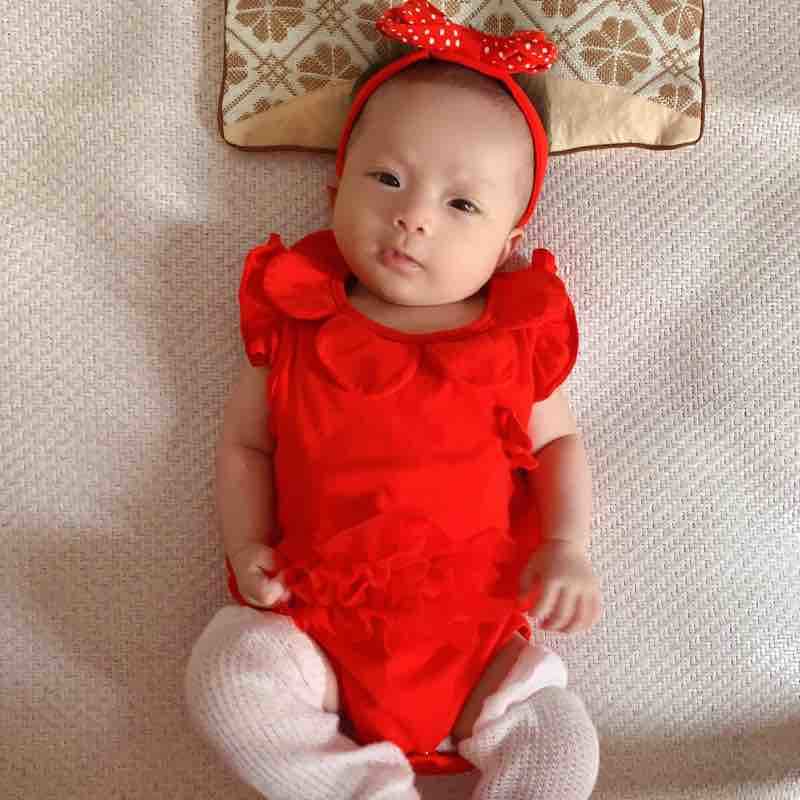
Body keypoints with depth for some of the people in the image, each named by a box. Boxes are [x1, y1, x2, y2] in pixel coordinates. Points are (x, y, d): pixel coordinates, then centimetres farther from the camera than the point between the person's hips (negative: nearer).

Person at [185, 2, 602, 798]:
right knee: (225, 676, -22)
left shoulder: (518, 340, 0)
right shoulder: (297, 323, -1)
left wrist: (567, 547, -5)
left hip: (475, 638, 0)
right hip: (316, 627, 0)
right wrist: (247, 545, -6)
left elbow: (557, 443, 12)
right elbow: (244, 441, 9)